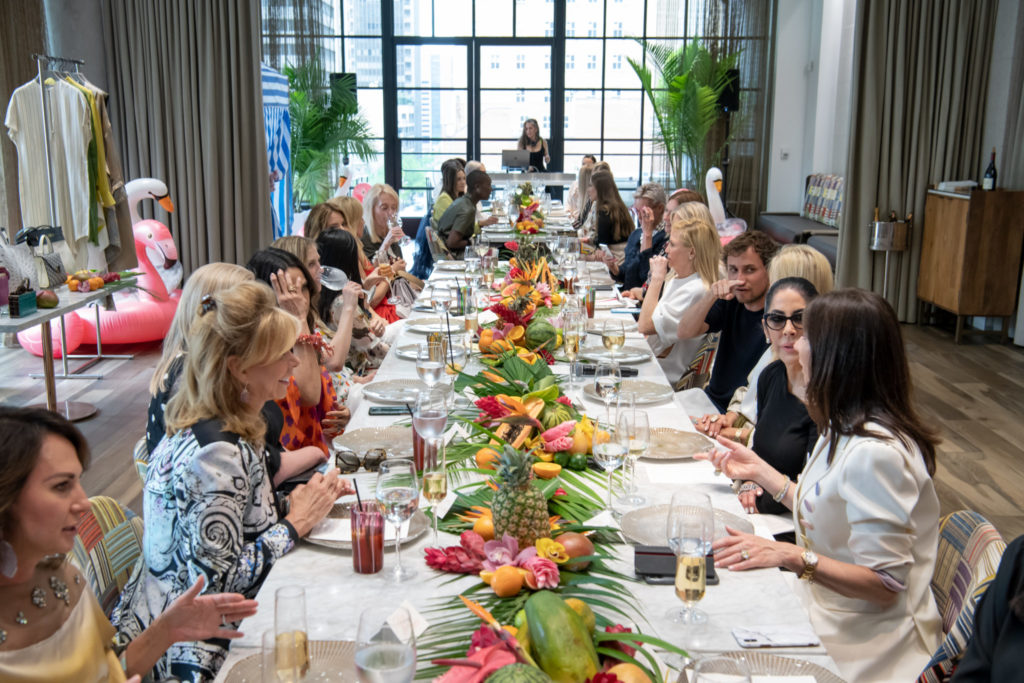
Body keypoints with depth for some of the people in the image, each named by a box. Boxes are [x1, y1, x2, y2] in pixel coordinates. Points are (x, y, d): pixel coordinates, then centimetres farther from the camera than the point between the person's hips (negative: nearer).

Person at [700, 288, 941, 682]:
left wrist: (792, 556, -30)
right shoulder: (846, 428, 4)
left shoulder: (874, 453, -26)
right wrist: (759, 470, 11)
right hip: (826, 606, 8)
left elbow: (884, 584, -23)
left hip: (864, 645, -8)